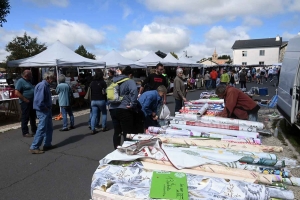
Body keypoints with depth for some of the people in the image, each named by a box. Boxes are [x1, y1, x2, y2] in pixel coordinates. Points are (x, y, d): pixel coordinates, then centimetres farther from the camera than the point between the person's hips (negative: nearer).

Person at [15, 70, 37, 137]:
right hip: (25, 103, -9)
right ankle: (25, 132, 7)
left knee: (33, 117, 15)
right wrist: (25, 100, -19)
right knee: (25, 118, -1)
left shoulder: (28, 81, 16)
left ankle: (34, 130, 26)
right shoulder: (20, 81, -11)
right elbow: (17, 93, -19)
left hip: (32, 102, 9)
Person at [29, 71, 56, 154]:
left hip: (47, 110, 10)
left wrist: (49, 108, 9)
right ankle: (34, 147, 3)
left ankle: (47, 144, 27)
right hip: (43, 111, -10)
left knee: (49, 128, 16)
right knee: (42, 129, -6)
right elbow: (39, 101, -27)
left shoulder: (46, 85, 13)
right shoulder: (42, 85, -18)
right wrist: (46, 108, -16)